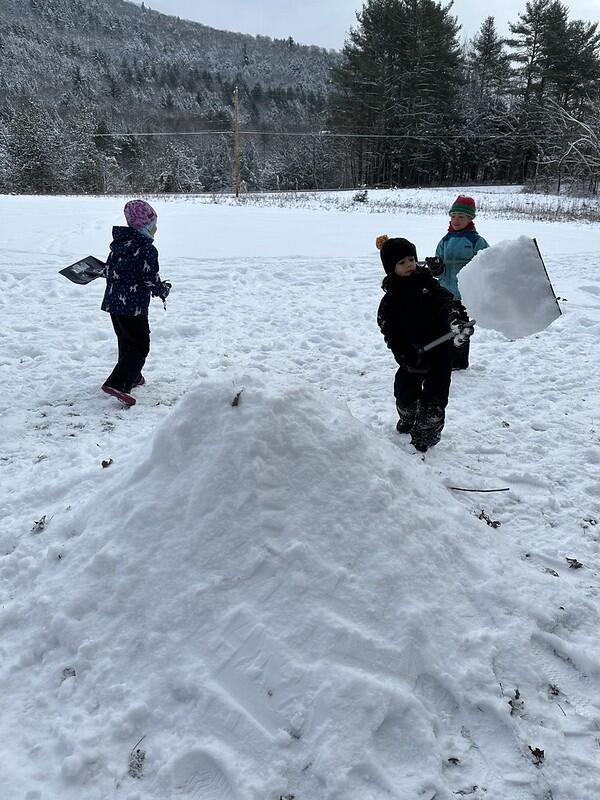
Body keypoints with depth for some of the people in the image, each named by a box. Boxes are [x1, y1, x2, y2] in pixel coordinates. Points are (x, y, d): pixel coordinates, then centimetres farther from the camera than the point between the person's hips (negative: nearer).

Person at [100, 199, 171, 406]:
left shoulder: (119, 243, 8)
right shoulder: (147, 250, -16)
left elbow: (108, 269, 15)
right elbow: (151, 282, -17)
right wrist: (165, 289, 3)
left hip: (113, 302, 9)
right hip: (134, 306, -8)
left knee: (126, 342, 23)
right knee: (140, 347, -2)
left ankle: (132, 376, 38)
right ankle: (117, 383, -15)